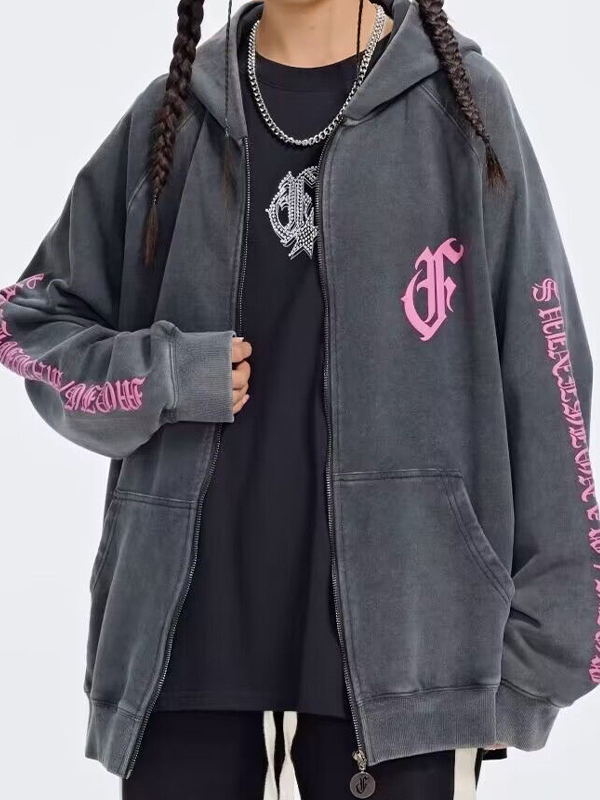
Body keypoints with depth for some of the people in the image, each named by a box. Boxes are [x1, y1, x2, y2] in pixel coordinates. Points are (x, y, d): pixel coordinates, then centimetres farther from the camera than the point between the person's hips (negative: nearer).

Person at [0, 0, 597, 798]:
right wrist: (161, 374, -5)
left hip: (401, 633, -2)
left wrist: (534, 648, -2)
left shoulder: (462, 100, 3)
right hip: (189, 626, 2)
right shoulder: (172, 113, 9)